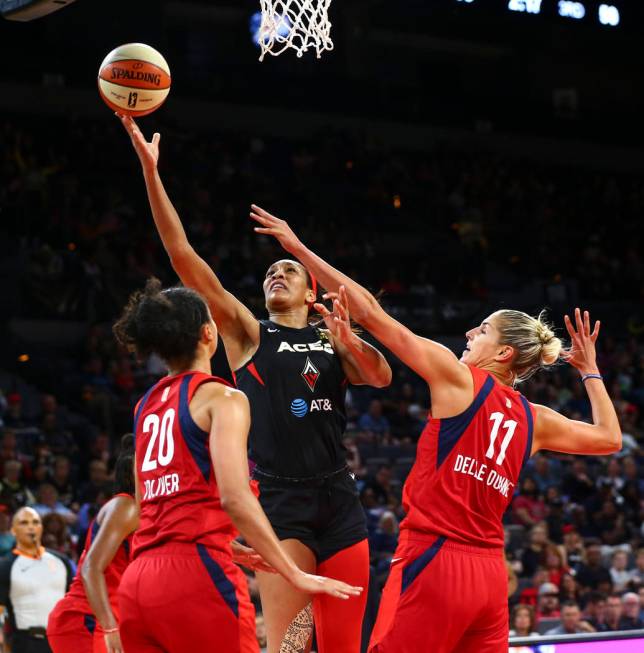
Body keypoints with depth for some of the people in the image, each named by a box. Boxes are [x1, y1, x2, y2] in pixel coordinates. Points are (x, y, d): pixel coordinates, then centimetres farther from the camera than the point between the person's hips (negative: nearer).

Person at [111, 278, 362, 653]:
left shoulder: (147, 404, 19)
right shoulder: (221, 397, -3)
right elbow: (235, 496, -16)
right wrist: (296, 576, -15)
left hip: (138, 581, 7)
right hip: (195, 573, -7)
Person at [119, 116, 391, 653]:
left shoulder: (332, 341, 17)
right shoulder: (249, 333, 8)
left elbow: (382, 378, 0)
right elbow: (183, 256, 0)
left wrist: (350, 342, -20)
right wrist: (150, 172, -6)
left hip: (339, 500, 3)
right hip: (281, 500, -3)